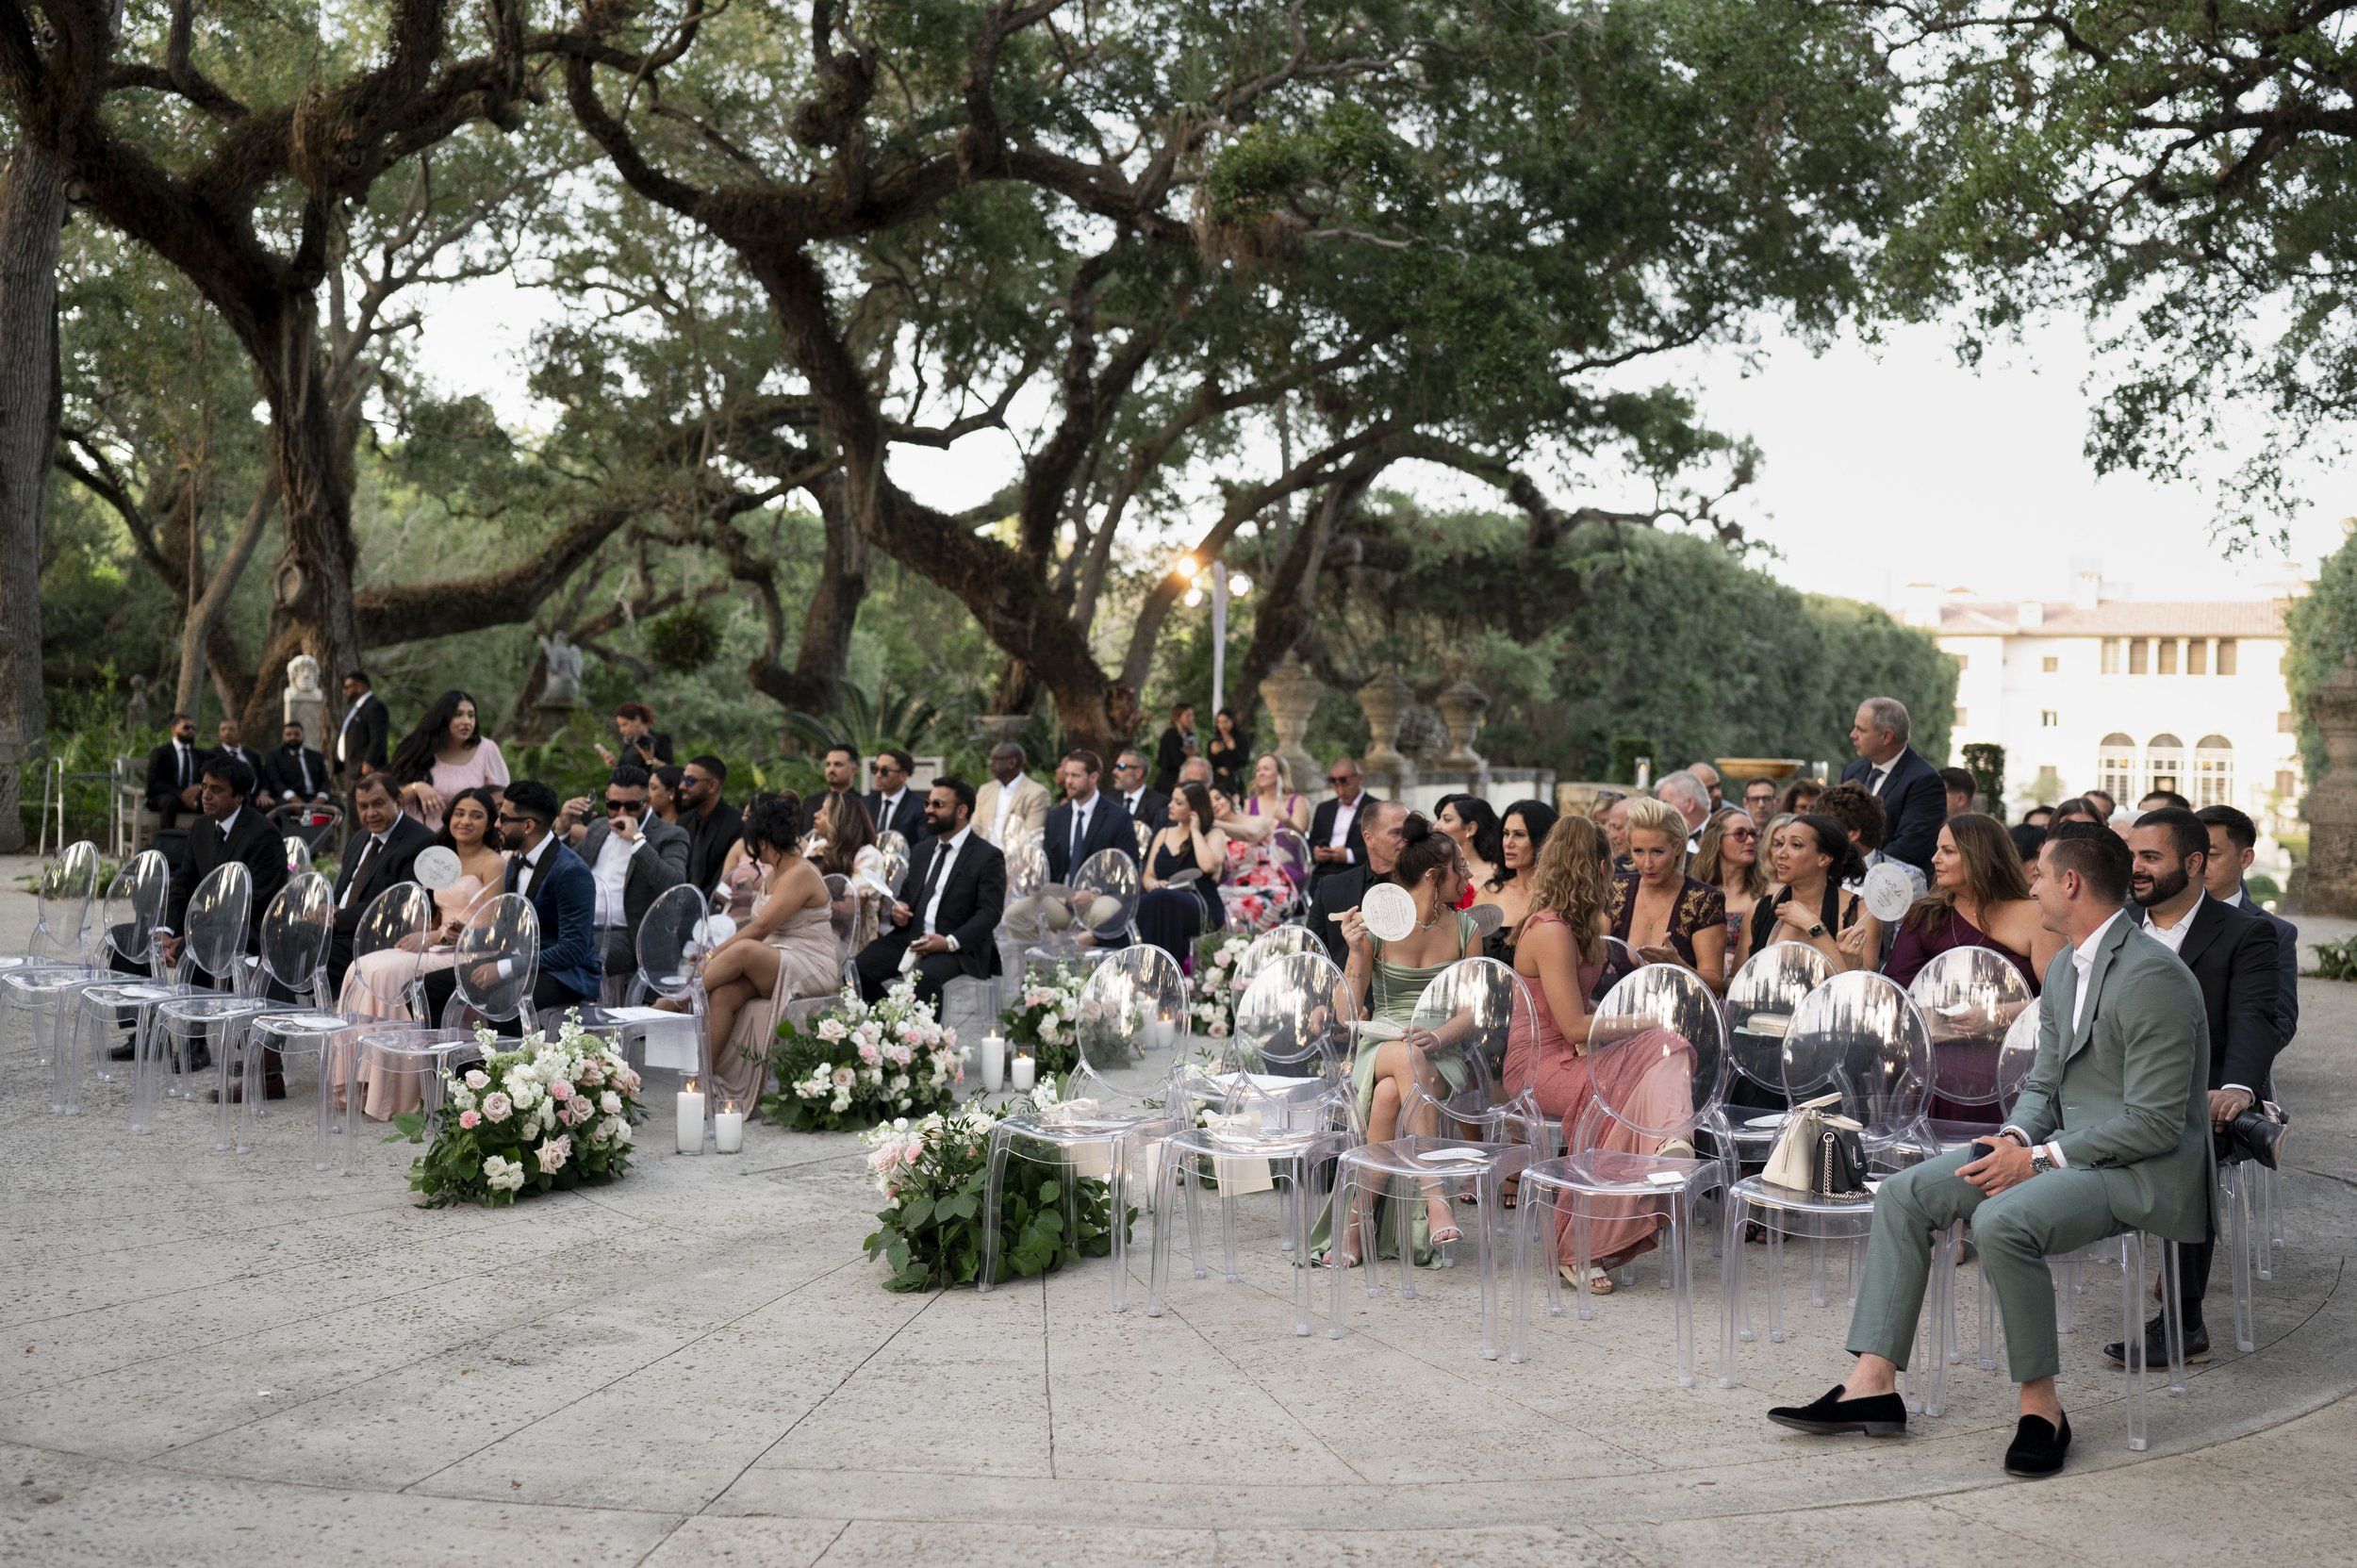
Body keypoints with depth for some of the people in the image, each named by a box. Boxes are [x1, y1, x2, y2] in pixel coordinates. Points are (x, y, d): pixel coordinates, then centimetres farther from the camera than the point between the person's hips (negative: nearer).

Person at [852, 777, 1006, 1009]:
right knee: (859, 968, -19)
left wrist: (950, 942, -22)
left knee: (924, 977, -38)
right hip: (909, 938, 6)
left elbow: (990, 913, -10)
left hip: (958, 948, -6)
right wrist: (898, 911, 2)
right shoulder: (921, 850, 20)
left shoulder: (988, 857, -2)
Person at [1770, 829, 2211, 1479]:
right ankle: (1873, 1385, -5)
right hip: (2066, 1149, 10)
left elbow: (2155, 1123, -21)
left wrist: (2040, 1158, -20)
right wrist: (2016, 1137, -5)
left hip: (2142, 1168, -10)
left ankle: (2040, 1406, -16)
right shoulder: (2064, 968, 12)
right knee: (1903, 1194, -2)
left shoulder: (2152, 976, -19)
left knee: (2002, 1220, -35)